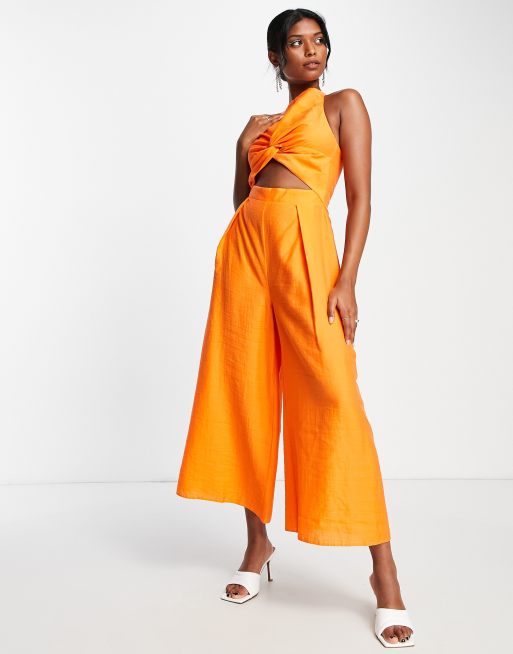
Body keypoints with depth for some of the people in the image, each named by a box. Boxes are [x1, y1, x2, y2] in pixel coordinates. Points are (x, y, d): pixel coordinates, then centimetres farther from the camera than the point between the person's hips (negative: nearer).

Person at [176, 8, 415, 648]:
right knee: (246, 394, 3)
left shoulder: (344, 104, 10)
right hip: (246, 245, 6)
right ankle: (258, 543, 17)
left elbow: (360, 198, -2)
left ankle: (384, 570, -8)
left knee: (332, 396, -16)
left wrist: (346, 279, -12)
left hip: (302, 246, -5)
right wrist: (245, 148, 9)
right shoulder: (262, 123, 24)